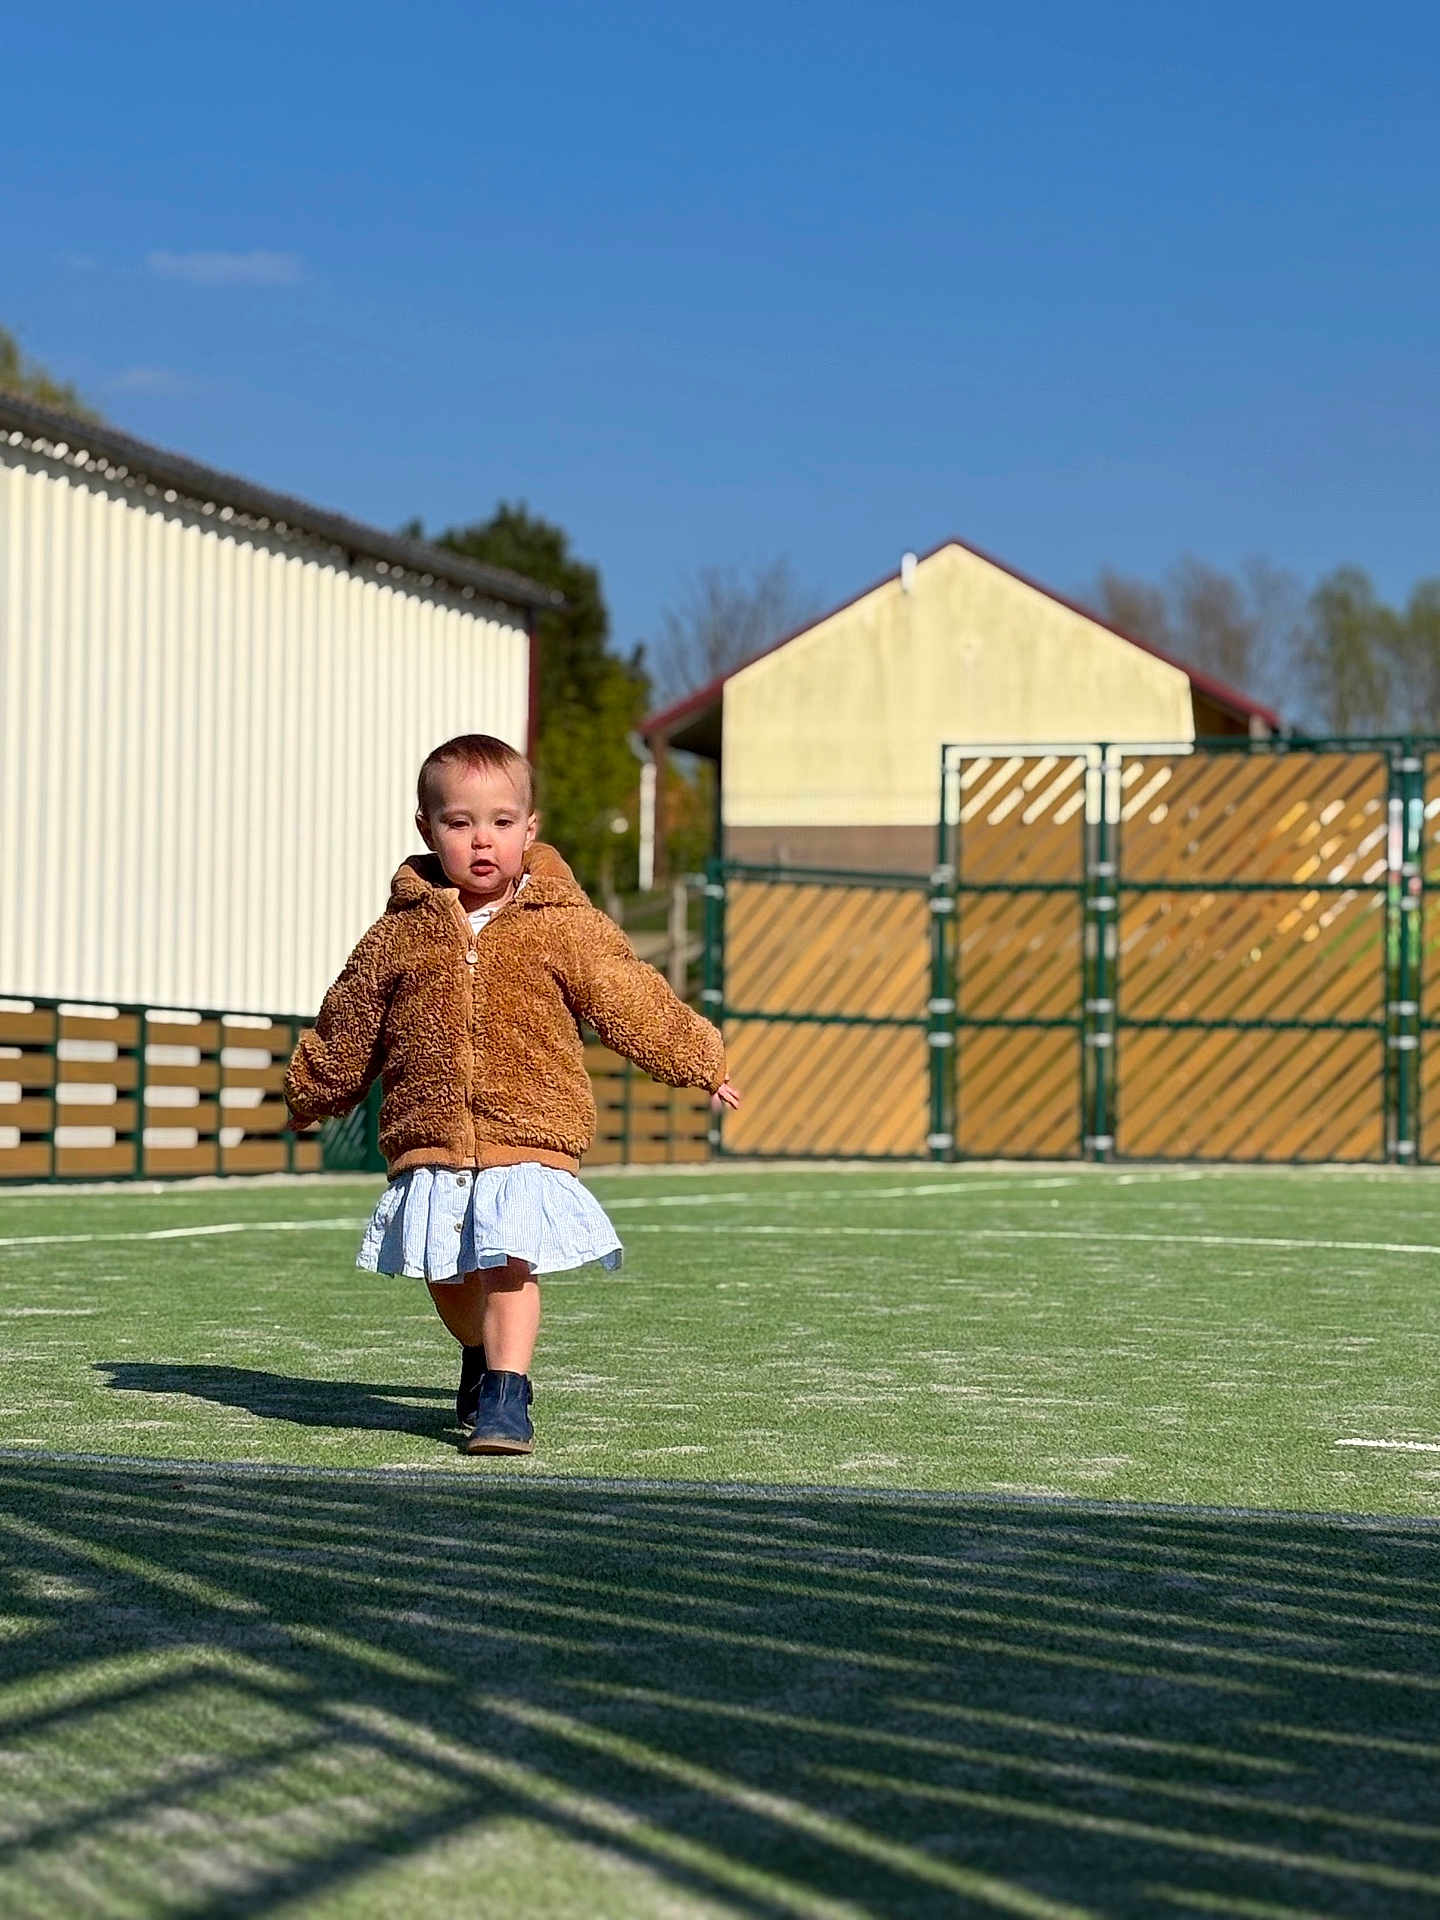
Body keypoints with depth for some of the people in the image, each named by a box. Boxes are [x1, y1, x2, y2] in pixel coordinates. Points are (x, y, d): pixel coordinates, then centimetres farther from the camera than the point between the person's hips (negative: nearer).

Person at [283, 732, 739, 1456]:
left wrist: (699, 1061, 8)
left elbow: (634, 1004, 7)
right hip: (430, 1146, 3)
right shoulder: (399, 934, 4)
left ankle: (505, 1397, -9)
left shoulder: (566, 929, 0)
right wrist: (309, 1093, 26)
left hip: (529, 1142, -3)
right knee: (447, 1274, 11)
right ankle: (481, 1355, 38)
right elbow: (347, 1029, 17)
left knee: (509, 1264, -14)